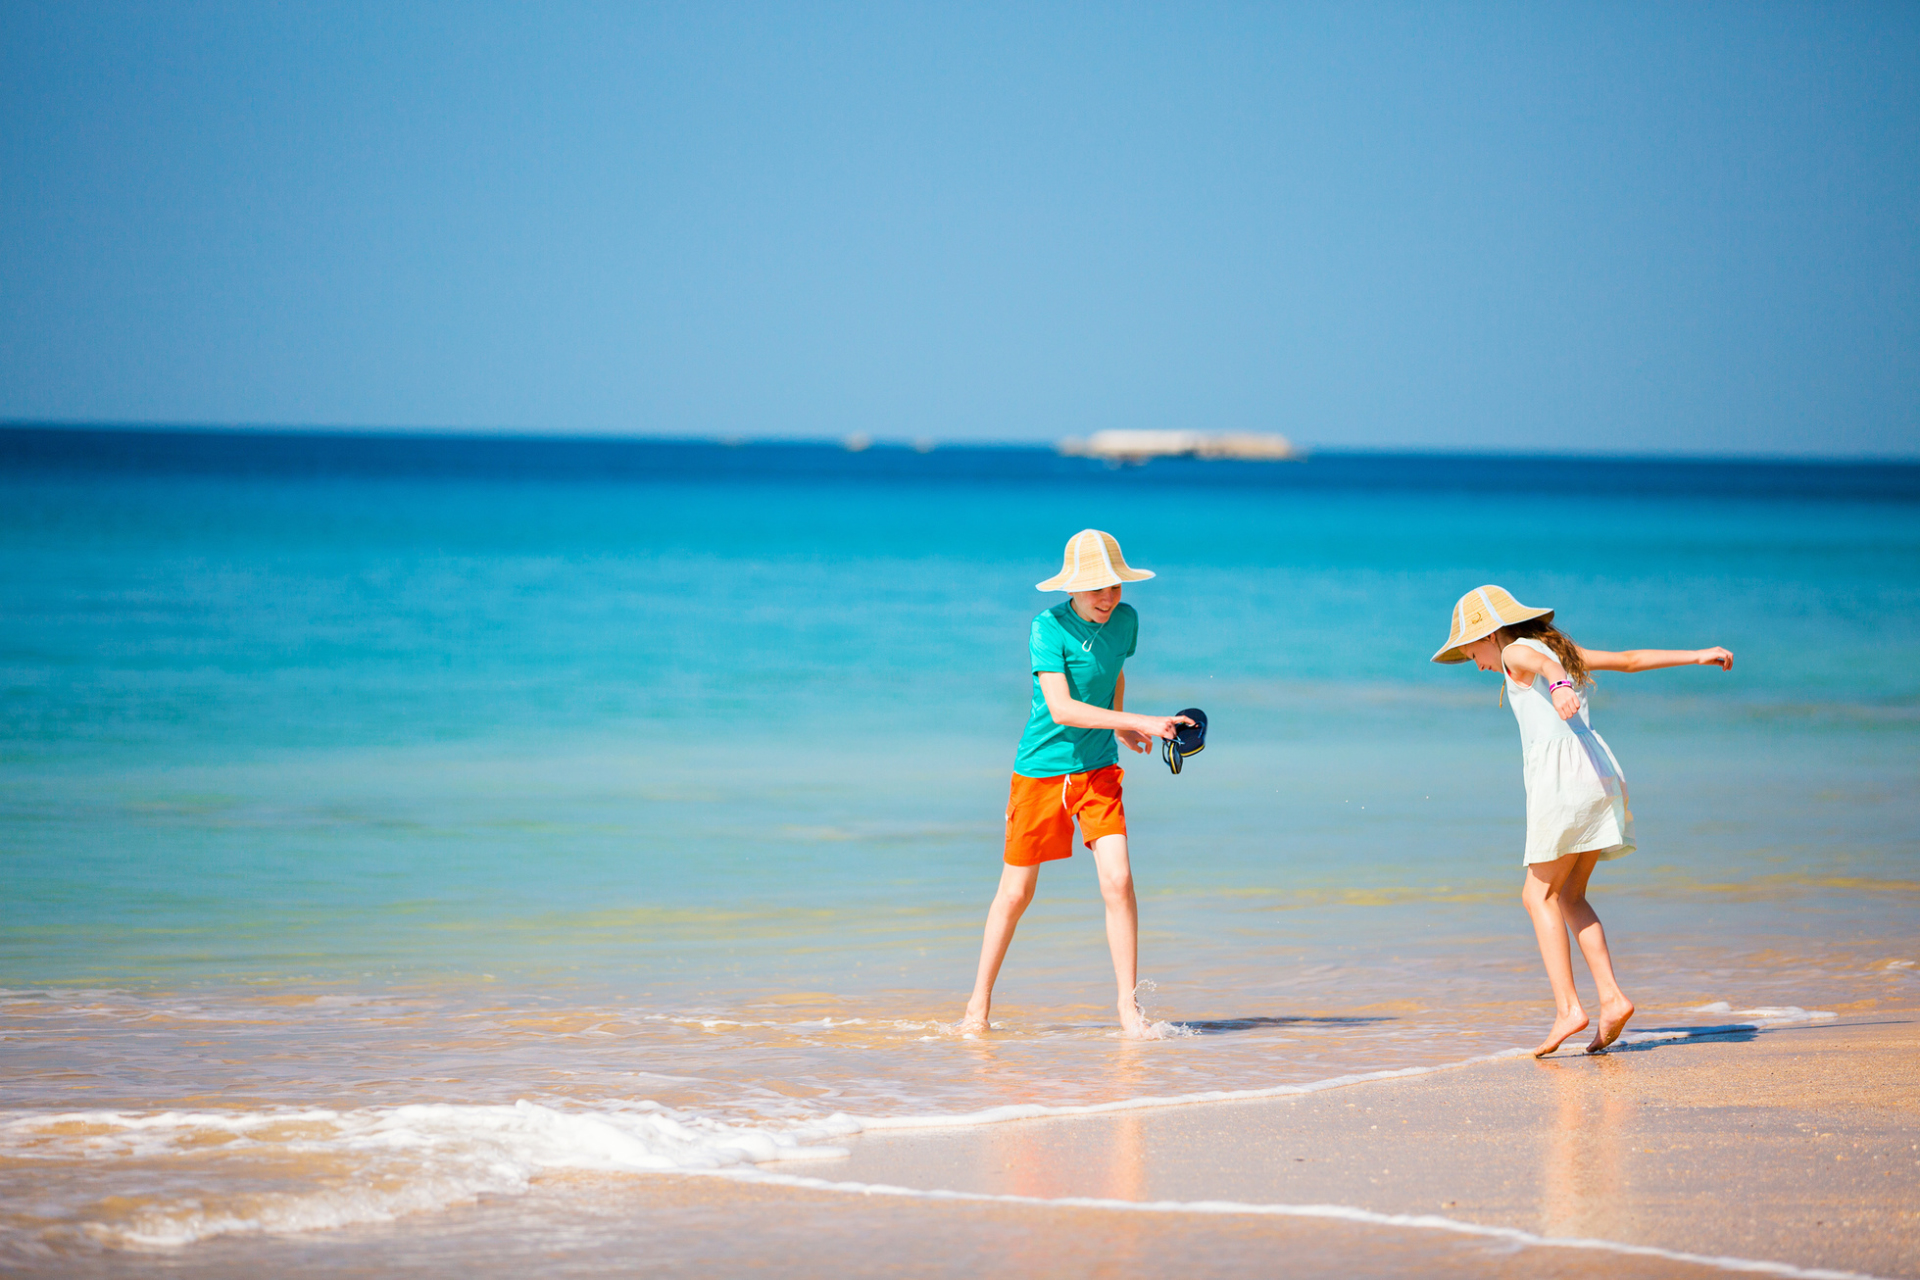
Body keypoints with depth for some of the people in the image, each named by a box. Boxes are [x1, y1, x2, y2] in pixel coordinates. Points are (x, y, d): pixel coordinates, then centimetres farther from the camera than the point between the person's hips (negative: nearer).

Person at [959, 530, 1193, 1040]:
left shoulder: (1125, 620, -2)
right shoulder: (1049, 627, -18)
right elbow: (1061, 709, -28)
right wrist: (1141, 723, -33)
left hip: (1098, 768, 3)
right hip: (1041, 769, -3)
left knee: (1118, 881, -12)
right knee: (1016, 891, 6)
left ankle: (1129, 1007, -3)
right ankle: (979, 1003, 24)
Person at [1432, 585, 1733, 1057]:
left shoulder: (1517, 653, 2)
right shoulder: (1565, 651, 26)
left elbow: (1546, 663, -23)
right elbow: (1631, 659, 34)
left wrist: (1559, 687, -46)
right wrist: (1697, 656, 43)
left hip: (1561, 772, -8)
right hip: (1599, 767, 8)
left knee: (1540, 894, -1)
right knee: (1568, 896, 15)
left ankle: (1568, 1007, -11)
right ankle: (1611, 997, 3)